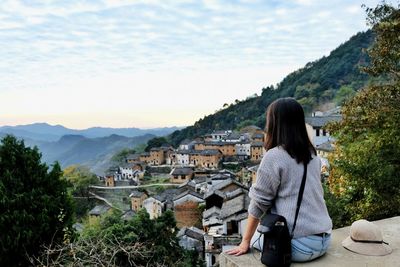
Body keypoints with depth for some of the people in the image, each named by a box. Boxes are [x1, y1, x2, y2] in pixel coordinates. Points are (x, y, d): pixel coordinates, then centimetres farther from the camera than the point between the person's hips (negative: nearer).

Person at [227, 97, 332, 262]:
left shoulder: (274, 156, -14)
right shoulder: (312, 155, 6)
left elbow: (259, 203, -10)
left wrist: (246, 242, -2)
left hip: (298, 244, -6)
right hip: (323, 240, 7)